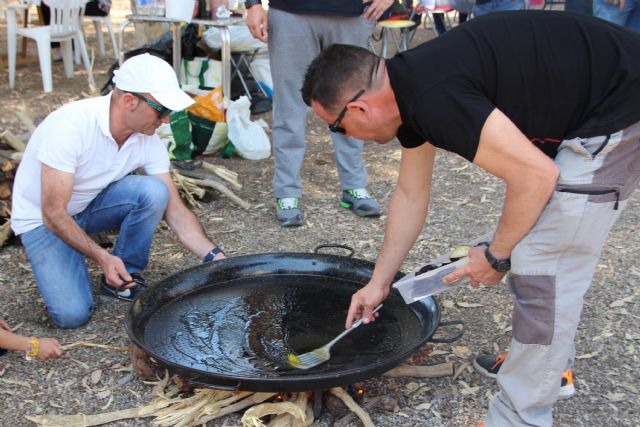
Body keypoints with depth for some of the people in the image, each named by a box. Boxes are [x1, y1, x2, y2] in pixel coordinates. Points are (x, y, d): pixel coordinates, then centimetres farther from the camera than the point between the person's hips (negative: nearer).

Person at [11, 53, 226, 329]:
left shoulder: (149, 140, -15)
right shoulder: (71, 125, -32)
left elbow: (175, 211, -12)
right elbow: (53, 214, -30)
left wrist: (214, 257, -23)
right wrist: (102, 257, -39)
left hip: (90, 205, 5)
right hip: (41, 218, -5)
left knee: (153, 191, -26)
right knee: (72, 314, -21)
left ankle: (125, 280, -6)